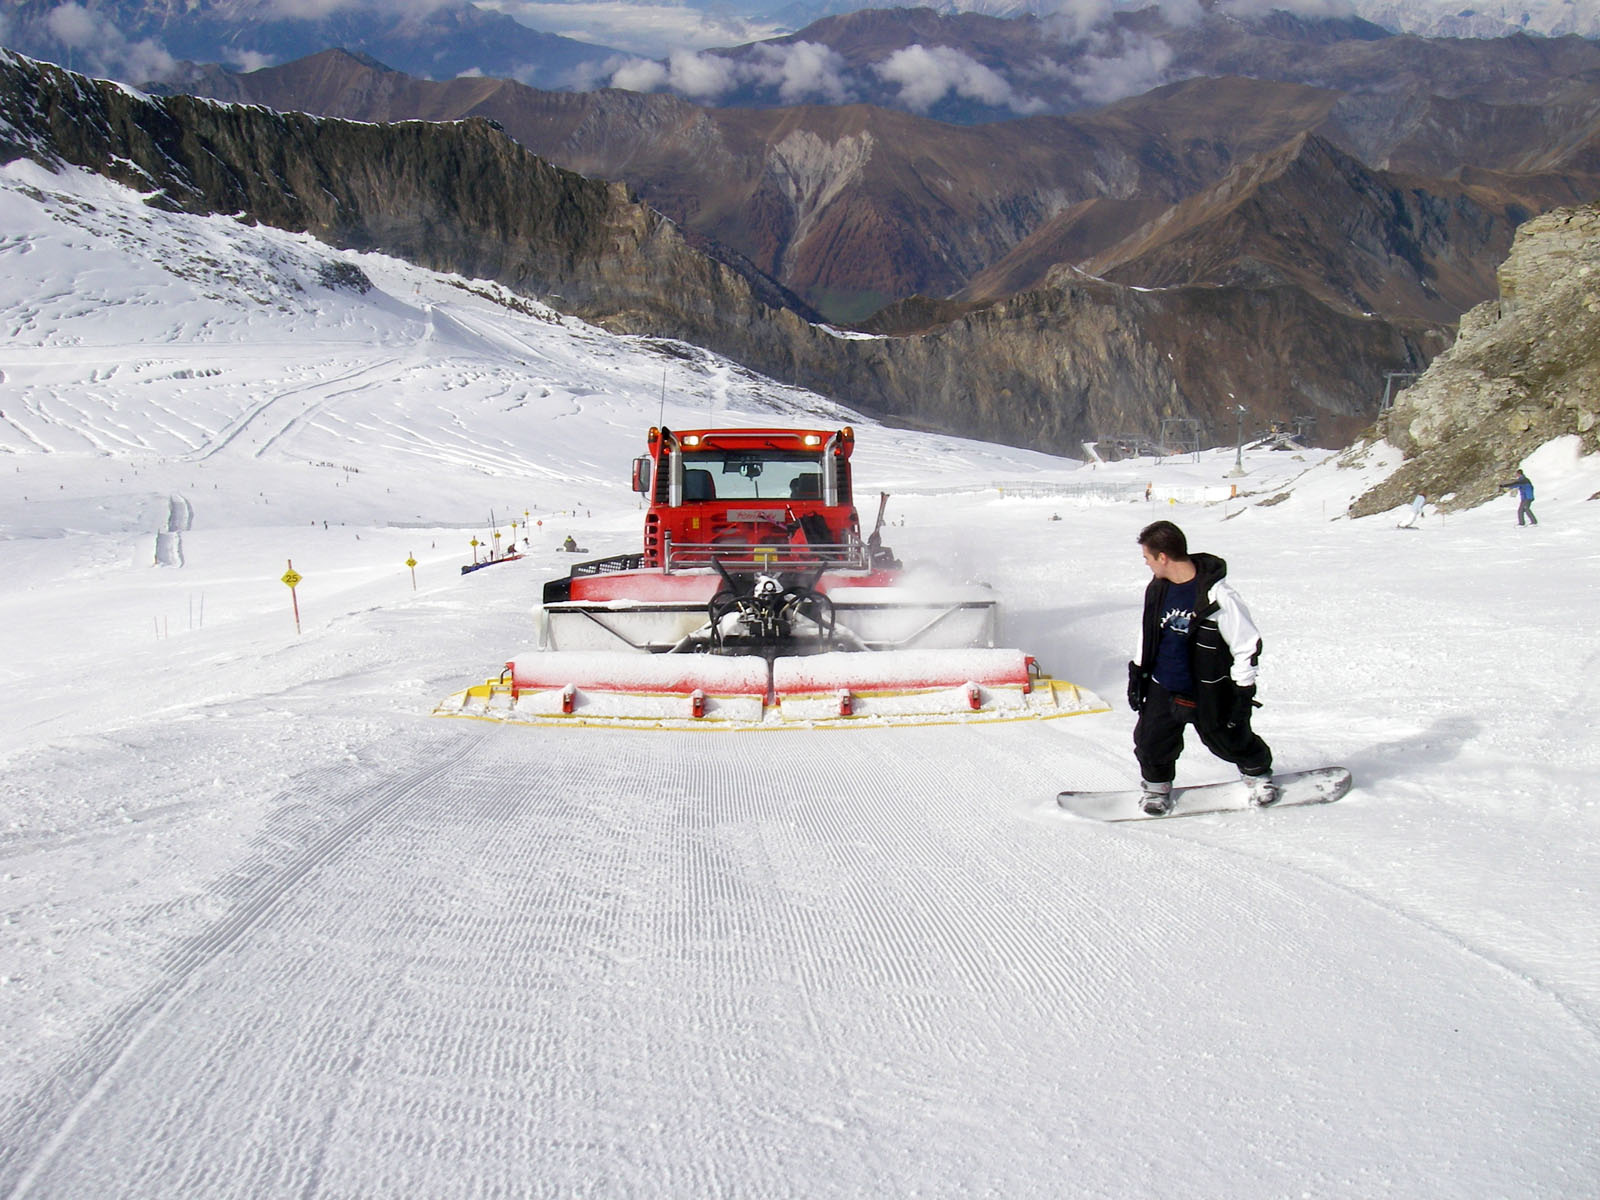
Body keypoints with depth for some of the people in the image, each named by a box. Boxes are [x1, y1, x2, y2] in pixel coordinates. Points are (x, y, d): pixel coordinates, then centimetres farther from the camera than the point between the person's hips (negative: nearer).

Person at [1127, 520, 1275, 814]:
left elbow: (1247, 644, -16)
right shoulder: (1157, 588, -3)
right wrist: (1137, 672, 15)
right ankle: (1156, 783, 31)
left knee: (1230, 740, 14)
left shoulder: (1217, 596, -24)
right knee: (1151, 743, 3)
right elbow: (1147, 634, 13)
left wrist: (1243, 693, -14)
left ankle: (1257, 771, 43)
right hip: (1162, 690, 5)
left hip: (1208, 693, -5)